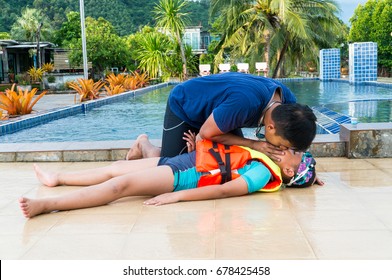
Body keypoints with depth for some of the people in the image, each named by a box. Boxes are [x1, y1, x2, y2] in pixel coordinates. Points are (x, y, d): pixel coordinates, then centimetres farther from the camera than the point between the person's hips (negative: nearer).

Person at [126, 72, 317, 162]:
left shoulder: (287, 103, -22)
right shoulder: (245, 103, -45)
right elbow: (206, 133, -29)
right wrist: (253, 145, -32)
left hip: (213, 108, 7)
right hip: (183, 106, -7)